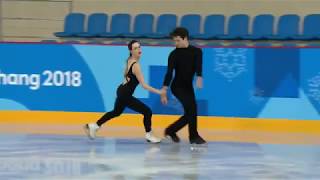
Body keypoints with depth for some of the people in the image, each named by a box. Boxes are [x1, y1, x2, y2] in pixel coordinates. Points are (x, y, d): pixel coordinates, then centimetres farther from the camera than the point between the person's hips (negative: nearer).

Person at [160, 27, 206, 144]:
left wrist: (199, 78, -37)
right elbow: (169, 72, -16)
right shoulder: (174, 54, -9)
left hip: (188, 86, 5)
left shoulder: (196, 51, -2)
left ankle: (171, 130, 18)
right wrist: (164, 89, -26)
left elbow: (198, 66, -18)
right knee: (192, 108, -17)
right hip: (177, 86, -5)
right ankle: (194, 136, -9)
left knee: (190, 113, 3)